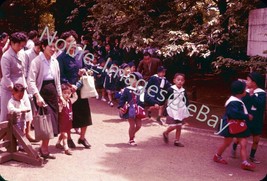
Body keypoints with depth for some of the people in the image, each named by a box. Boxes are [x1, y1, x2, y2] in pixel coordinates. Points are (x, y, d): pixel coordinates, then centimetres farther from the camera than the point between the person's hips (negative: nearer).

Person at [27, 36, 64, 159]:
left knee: (53, 121, 5)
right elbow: (31, 81, -16)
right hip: (42, 93, -6)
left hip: (53, 93, 6)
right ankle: (44, 149, 5)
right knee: (48, 121, -9)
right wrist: (37, 96, -25)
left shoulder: (55, 62, 9)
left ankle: (44, 147, 17)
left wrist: (60, 95, 14)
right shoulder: (37, 61, -10)